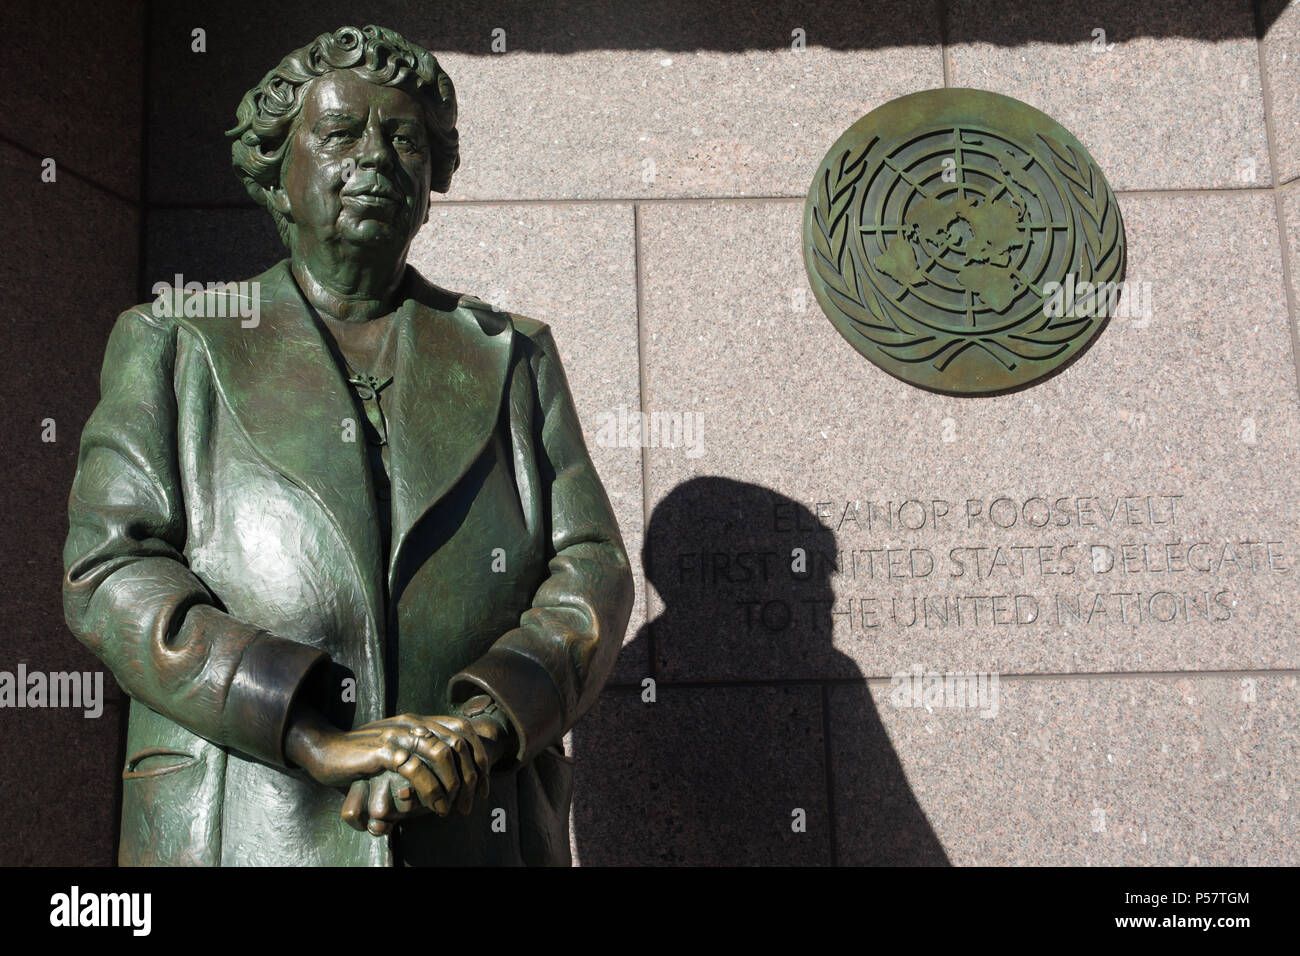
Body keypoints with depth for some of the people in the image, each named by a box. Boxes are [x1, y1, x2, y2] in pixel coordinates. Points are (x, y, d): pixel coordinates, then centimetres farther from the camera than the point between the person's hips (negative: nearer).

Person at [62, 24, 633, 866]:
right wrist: (320, 741, -17)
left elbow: (592, 571, 2)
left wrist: (485, 726, -16)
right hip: (237, 832, 0)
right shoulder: (173, 345, 6)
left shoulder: (514, 357, 9)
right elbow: (110, 572, -5)